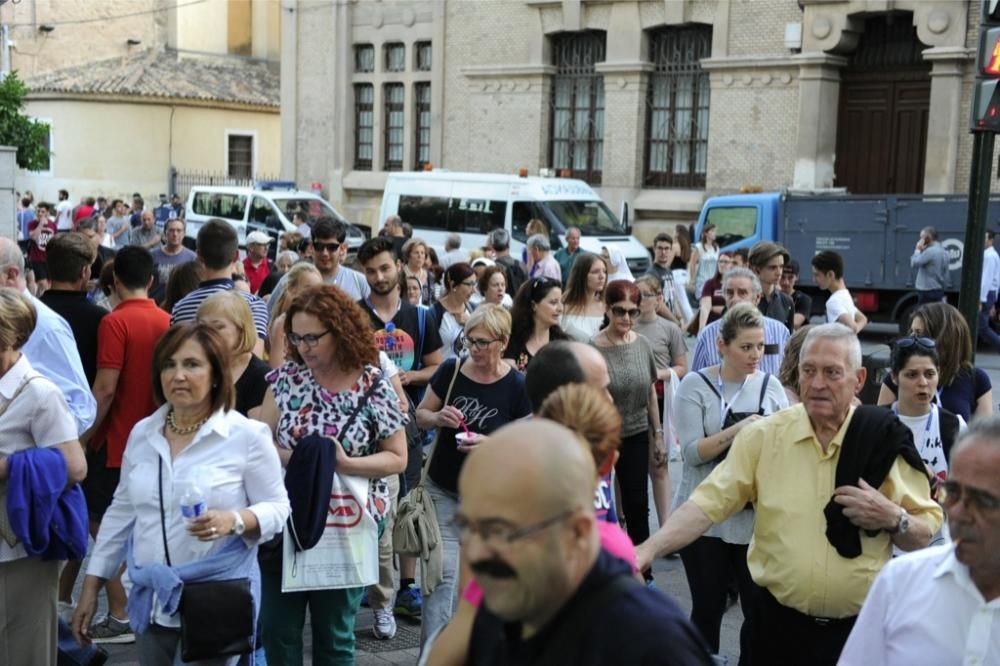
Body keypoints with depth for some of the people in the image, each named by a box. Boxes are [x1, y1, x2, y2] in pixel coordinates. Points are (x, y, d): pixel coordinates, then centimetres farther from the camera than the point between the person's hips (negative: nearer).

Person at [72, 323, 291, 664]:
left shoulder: (248, 435, -9)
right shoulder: (142, 433, 6)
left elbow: (277, 507, -4)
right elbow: (121, 512, 14)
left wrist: (235, 520, -23)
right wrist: (91, 585, 14)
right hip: (151, 599, 5)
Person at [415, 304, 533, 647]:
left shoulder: (517, 387, -11)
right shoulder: (450, 370, -5)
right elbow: (421, 415, 5)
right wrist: (439, 418, -17)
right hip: (443, 489, 1)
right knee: (443, 571, -4)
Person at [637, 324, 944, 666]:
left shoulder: (886, 440, -5)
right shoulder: (764, 435, -6)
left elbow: (926, 534, 2)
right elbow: (708, 502, -10)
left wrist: (893, 519, -19)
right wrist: (649, 549, -22)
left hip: (861, 627, 0)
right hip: (779, 622, 0)